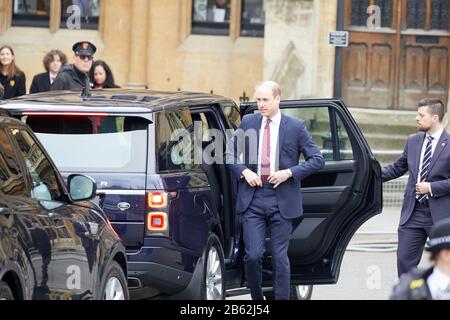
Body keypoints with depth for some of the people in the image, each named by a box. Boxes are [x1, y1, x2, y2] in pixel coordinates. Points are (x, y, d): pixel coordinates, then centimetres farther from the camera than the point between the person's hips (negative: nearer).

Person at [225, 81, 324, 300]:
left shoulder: (296, 126, 0)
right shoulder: (248, 123, 7)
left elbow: (317, 160, 2)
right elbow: (230, 153, 15)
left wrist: (289, 172, -11)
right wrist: (244, 171, -3)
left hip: (282, 201, -1)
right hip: (252, 199, 1)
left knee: (280, 257, 1)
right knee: (253, 256, -5)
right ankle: (257, 299, 14)